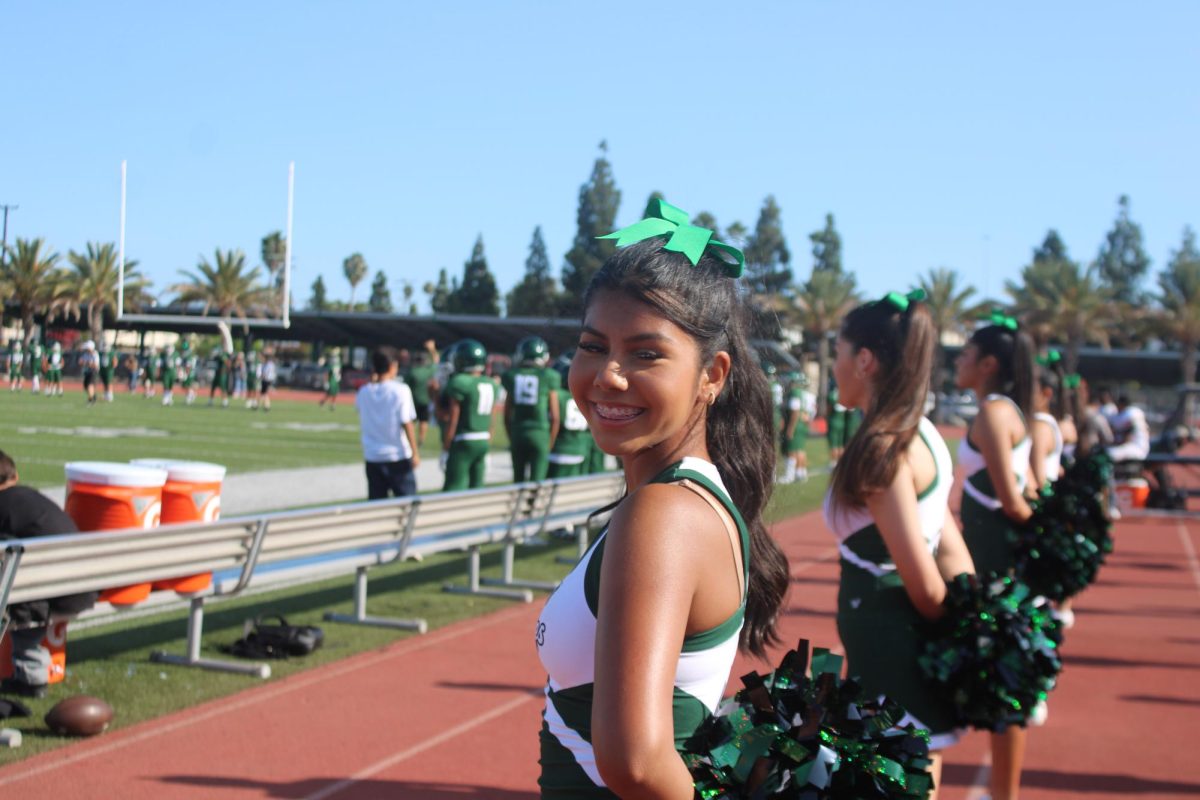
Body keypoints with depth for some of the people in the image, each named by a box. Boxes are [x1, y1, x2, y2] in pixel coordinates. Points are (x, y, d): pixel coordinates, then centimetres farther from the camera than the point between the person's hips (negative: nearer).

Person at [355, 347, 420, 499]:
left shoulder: (363, 391, 0)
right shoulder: (400, 390, -11)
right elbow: (407, 424, -13)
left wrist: (373, 381, 12)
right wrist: (415, 453, -7)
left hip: (372, 456, 4)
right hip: (398, 455, -4)